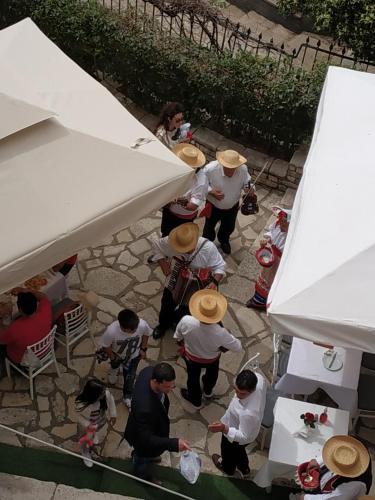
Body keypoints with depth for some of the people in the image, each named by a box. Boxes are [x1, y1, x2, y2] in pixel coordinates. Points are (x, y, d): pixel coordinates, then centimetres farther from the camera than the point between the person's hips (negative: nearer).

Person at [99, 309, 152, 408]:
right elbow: (105, 345, -23)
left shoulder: (142, 325, -42)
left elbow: (146, 334, -15)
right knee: (115, 364, 34)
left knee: (130, 376, 18)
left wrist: (143, 349, -6)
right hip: (117, 354, 0)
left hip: (134, 355, 0)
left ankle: (127, 396, 48)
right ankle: (114, 370, 72)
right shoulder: (111, 331, -46)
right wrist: (111, 356, -8)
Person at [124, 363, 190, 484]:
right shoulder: (145, 408, -51)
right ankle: (143, 476, 62)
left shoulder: (149, 371, -30)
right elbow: (146, 439, -41)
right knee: (144, 459, 30)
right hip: (143, 436, -6)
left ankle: (137, 455, 72)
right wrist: (175, 443, -47)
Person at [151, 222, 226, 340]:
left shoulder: (208, 247, -30)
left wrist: (215, 281, -35)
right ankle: (164, 324, 48)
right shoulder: (170, 243, -25)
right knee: (166, 305, 11)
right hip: (176, 282, 2)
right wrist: (163, 264, -11)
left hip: (197, 285, -2)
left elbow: (219, 266, -17)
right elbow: (157, 245, -2)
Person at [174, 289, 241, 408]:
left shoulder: (186, 321, -39)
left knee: (193, 377, 33)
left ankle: (195, 399, 61)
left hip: (191, 357, 0)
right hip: (212, 359, 0)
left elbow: (178, 337, -16)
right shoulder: (220, 333, -42)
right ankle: (208, 391, 67)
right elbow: (238, 347, -25)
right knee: (212, 374, 36)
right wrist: (223, 347, -6)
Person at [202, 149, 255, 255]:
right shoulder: (210, 169, -34)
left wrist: (250, 188, -31)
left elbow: (246, 182, -8)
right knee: (209, 227, 24)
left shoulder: (243, 169, -27)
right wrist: (211, 191, -34)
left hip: (232, 207, 3)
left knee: (229, 228, 30)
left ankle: (223, 240, 64)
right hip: (213, 206, -2)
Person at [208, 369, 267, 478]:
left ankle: (227, 468, 64)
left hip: (236, 437, -6)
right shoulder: (259, 378, -32)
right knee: (239, 450, 38)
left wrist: (224, 429, -45)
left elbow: (243, 436, -33)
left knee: (229, 452, 31)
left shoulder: (247, 413, -50)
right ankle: (243, 469, 66)